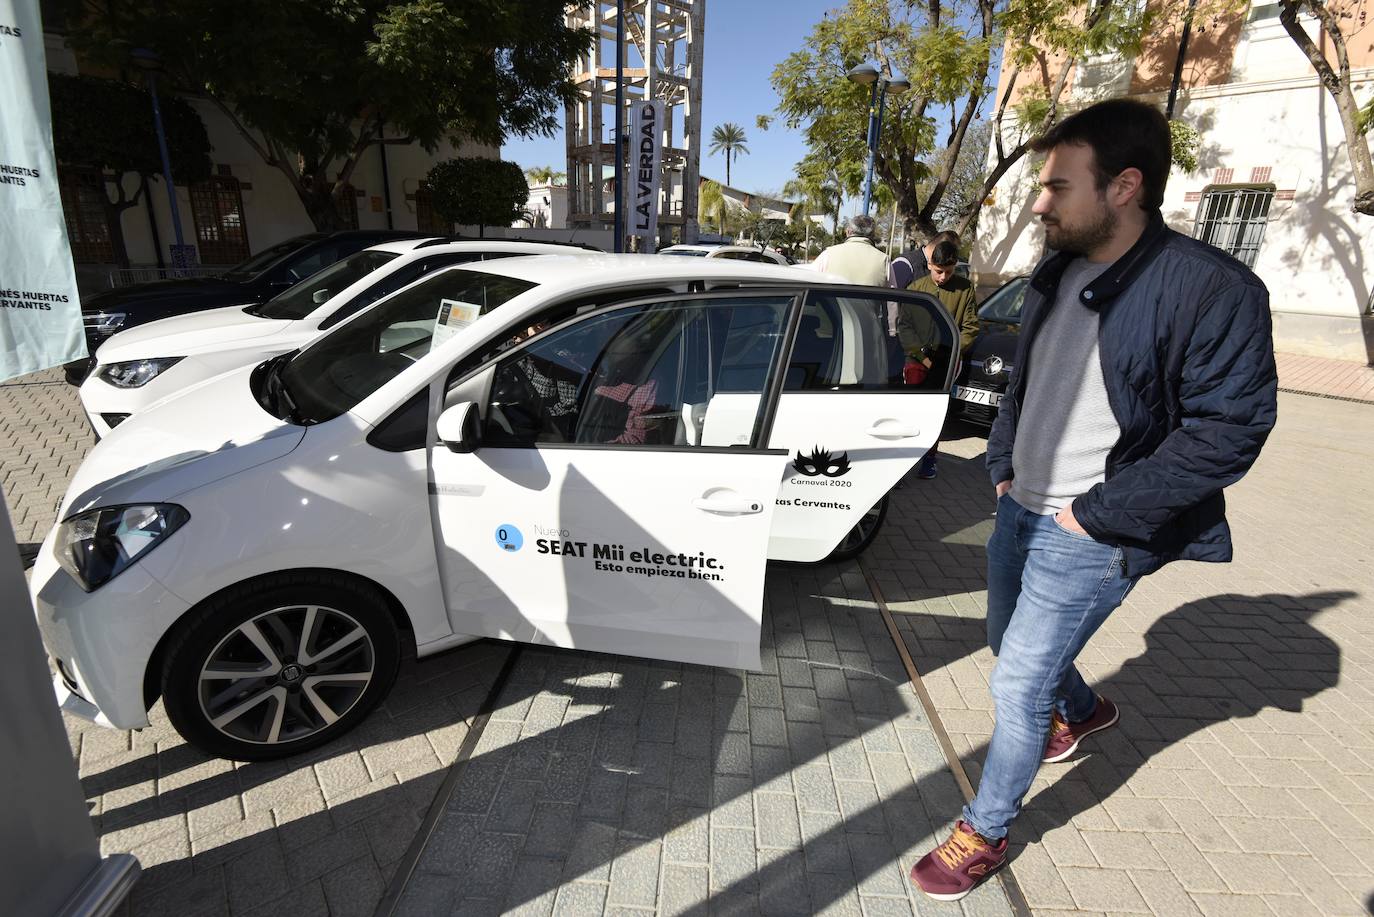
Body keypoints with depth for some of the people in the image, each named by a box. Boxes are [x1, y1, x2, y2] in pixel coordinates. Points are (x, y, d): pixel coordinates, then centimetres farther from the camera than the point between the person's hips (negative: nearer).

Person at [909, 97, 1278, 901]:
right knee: (1015, 644, 25)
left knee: (1017, 685, -1)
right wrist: (1003, 464, 7)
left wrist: (1097, 513, -19)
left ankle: (985, 834, 23)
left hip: (1088, 537, -7)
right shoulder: (1057, 274, 4)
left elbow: (1229, 432, -19)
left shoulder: (1212, 289, -18)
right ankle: (1083, 711, 57)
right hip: (1020, 508, 8)